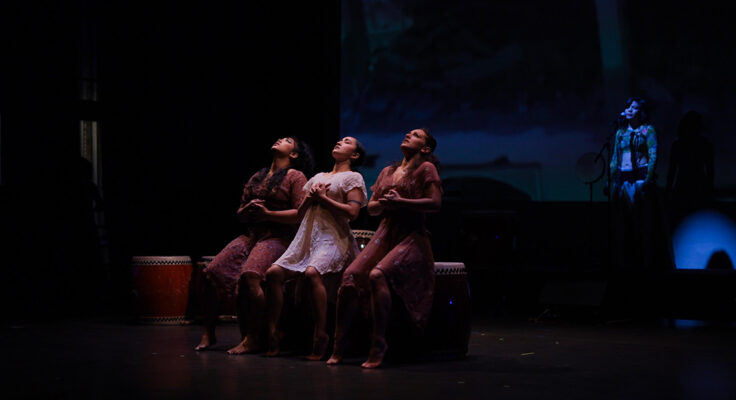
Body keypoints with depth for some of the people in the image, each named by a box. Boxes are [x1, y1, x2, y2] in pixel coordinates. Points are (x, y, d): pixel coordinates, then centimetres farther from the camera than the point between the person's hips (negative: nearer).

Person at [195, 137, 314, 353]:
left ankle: (252, 339, -26)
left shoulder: (296, 177, 2)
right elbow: (240, 214, 23)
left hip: (277, 237, -7)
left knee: (250, 275, -33)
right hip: (250, 235, 7)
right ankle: (208, 334, -2)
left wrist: (267, 213, -14)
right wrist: (248, 210, -1)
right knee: (212, 271, -12)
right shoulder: (256, 178, 22)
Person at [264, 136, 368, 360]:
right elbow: (300, 211, 25)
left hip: (334, 238, -7)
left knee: (312, 272, -36)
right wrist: (310, 197, 4)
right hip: (307, 237, 7)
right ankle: (273, 333, -10)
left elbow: (353, 212, -9)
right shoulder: (319, 177, 27)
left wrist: (323, 197, -5)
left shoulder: (353, 178, 7)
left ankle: (320, 338, -33)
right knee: (274, 273, -14)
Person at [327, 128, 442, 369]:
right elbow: (371, 208, 20)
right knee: (351, 275, -19)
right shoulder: (388, 172, 21)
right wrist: (383, 203, -3)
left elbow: (435, 203, -11)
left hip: (411, 236, -5)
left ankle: (378, 344, -25)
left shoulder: (426, 168, 2)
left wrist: (400, 201, -13)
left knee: (378, 274, -32)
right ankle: (339, 345, -14)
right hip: (385, 233, 6)